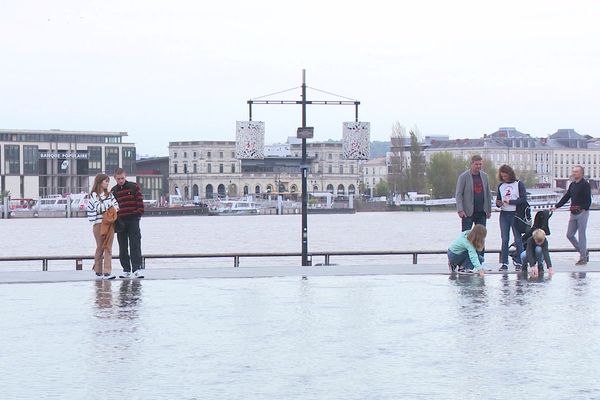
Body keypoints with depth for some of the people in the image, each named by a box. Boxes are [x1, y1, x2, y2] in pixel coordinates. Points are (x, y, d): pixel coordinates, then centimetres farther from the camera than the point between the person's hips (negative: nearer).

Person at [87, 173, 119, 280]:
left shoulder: (109, 194, 15)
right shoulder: (94, 195, -2)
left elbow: (116, 204, 9)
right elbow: (99, 207, -13)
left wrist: (115, 208, -12)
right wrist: (110, 205, -5)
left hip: (109, 223, 5)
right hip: (99, 224, -4)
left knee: (108, 247, -2)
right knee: (100, 247, 2)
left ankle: (107, 272, -7)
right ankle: (98, 272, 10)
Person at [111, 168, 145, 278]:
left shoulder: (134, 187, 1)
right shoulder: (113, 191, 9)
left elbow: (140, 201, -1)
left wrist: (139, 213, -10)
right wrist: (114, 219, 0)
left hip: (133, 220, -3)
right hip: (120, 222, 3)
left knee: (135, 245, -8)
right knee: (123, 247, 5)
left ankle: (137, 269, -12)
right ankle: (126, 270, 11)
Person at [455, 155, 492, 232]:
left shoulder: (484, 176, 9)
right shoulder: (464, 176, -5)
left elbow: (488, 194, 13)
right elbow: (458, 194, -8)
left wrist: (489, 210, 10)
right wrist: (460, 210, -16)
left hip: (481, 212, 4)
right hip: (468, 213, -4)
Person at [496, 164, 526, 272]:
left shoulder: (519, 184, -2)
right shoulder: (501, 186, 12)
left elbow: (523, 199, -9)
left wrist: (510, 201, -15)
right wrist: (498, 203, -6)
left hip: (515, 214, -4)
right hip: (504, 214, 4)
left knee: (518, 239, -2)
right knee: (504, 240, 3)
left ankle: (519, 263, 3)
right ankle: (504, 263, 6)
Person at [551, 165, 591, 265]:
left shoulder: (585, 185, -9)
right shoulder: (572, 185, 14)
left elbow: (588, 200, -14)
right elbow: (566, 197, 18)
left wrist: (584, 209, -25)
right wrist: (556, 206, 13)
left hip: (582, 213, -8)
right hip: (573, 213, 8)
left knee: (581, 235, -4)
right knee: (570, 235, 7)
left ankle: (583, 258, 4)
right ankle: (584, 253, 20)